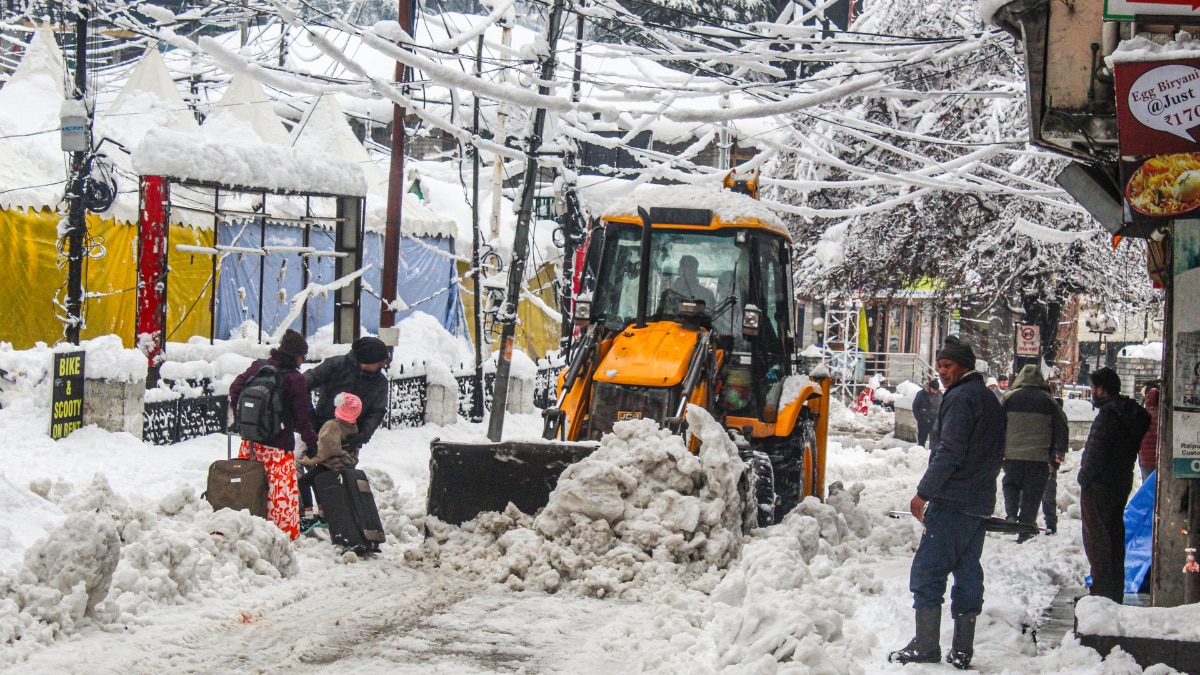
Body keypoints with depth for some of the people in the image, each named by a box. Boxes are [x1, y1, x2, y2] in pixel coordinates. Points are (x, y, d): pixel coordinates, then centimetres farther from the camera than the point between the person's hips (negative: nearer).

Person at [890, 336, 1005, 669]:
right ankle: (962, 651, 12)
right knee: (967, 573, 11)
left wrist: (924, 492, -14)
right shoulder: (990, 399, 18)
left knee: (927, 573, -5)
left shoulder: (960, 398, -13)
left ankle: (926, 648, -5)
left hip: (952, 503, -10)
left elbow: (949, 452, -19)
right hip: (981, 502, 10)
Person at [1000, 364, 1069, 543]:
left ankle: (1011, 514, -4)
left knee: (1011, 483, 19)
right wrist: (1058, 453, 13)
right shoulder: (1048, 401, 3)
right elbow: (1061, 428, 6)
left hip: (1012, 454, 0)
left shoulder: (1009, 398, 1)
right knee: (1032, 493, 7)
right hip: (1039, 456, 0)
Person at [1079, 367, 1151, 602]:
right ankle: (1116, 592, 20)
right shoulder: (1133, 414, 9)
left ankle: (1102, 590, -4)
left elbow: (1096, 453, -22)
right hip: (1122, 484, 9)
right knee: (1115, 536, 15)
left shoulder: (1108, 415, -19)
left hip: (1099, 486, -9)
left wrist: (1084, 477, -9)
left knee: (1096, 538, -3)